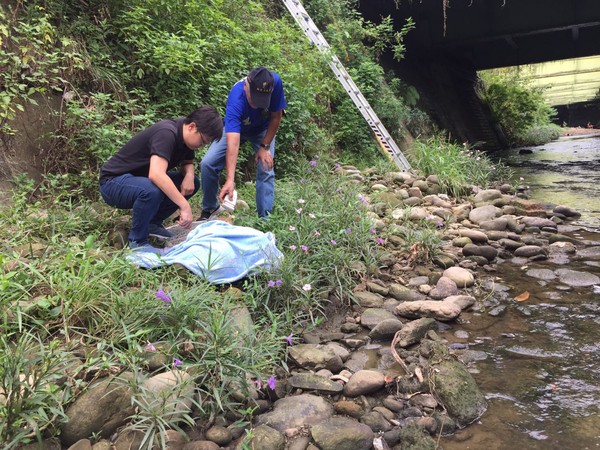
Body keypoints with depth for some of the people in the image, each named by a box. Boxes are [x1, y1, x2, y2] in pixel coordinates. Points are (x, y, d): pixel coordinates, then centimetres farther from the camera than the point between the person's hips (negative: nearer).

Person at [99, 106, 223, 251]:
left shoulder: (184, 135, -3)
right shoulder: (166, 133, -29)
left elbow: (188, 162, 12)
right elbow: (156, 174, -41)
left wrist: (189, 175, -12)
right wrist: (185, 206, -41)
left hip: (139, 179, 9)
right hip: (113, 182, -9)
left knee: (193, 183, -3)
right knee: (152, 190, -39)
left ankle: (152, 223, 8)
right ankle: (137, 241, -15)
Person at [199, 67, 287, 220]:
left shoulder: (275, 82, -35)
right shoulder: (236, 99, -41)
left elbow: (276, 117, -18)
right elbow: (232, 143, -48)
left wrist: (265, 147, -19)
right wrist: (230, 180, -56)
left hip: (263, 130, 1)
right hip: (235, 128, -1)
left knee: (266, 171, -16)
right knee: (207, 164, -13)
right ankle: (210, 208, 10)